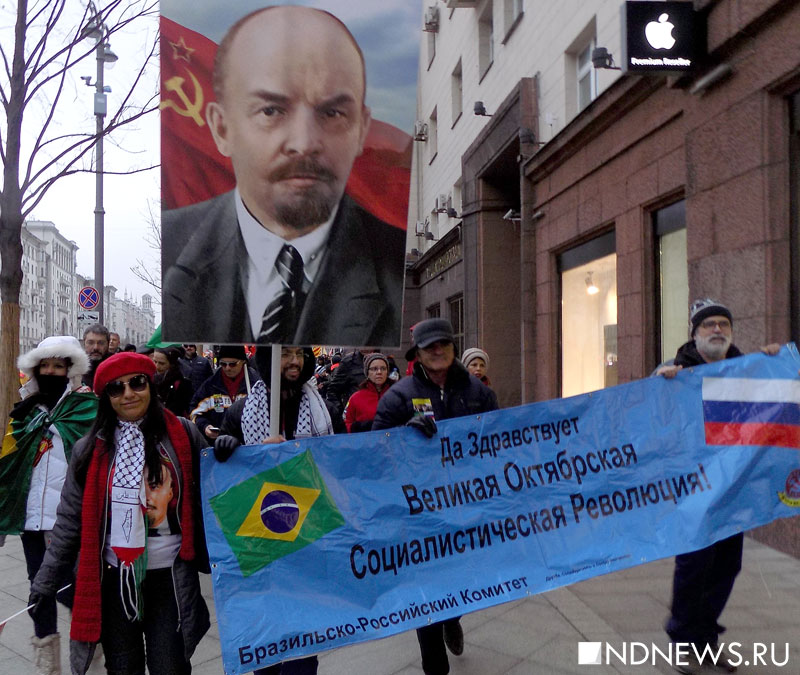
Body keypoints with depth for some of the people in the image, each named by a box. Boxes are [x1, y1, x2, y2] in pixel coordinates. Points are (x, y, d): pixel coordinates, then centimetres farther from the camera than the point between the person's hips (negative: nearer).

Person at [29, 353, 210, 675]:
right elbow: (70, 521, 5)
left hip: (171, 577, -1)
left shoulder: (184, 435, -4)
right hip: (115, 578, 2)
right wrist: (45, 580, 4)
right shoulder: (90, 449, 0)